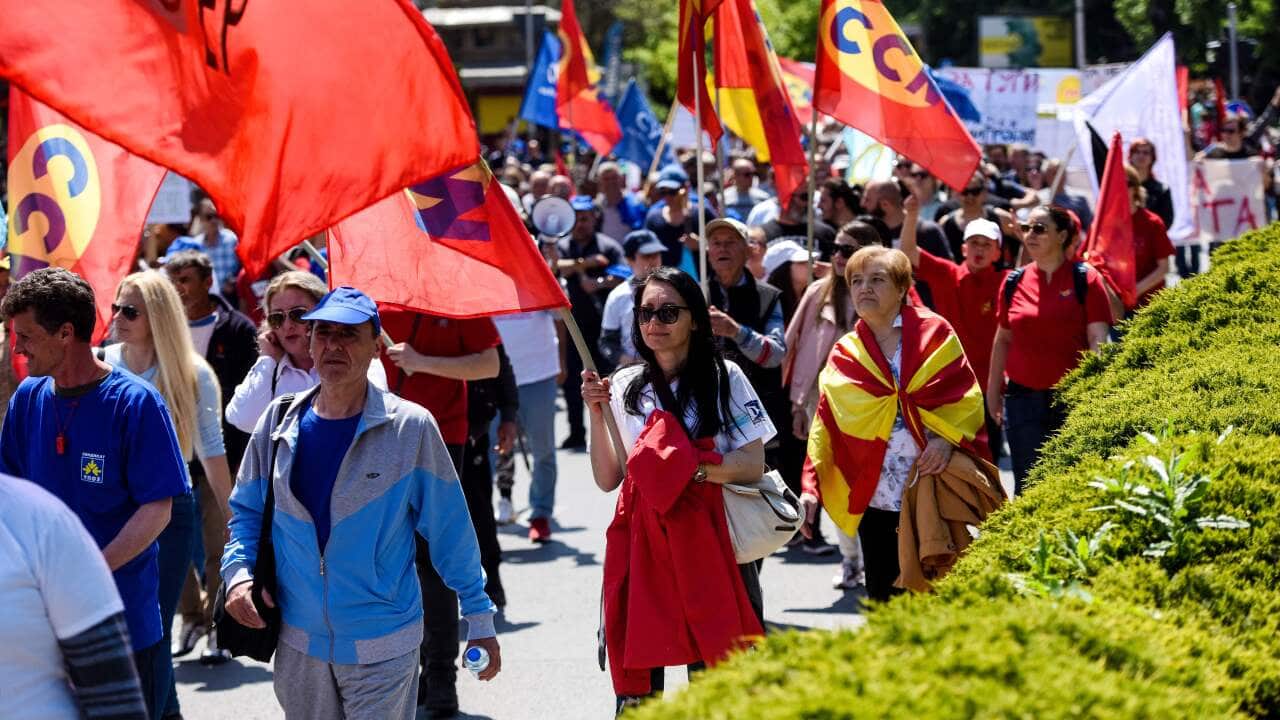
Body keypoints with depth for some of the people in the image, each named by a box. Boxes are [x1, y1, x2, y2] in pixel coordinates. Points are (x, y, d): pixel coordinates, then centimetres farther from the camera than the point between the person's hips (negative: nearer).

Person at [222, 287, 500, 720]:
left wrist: (479, 622, 0)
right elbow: (246, 511, 13)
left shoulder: (411, 428, -8)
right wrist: (238, 573, -5)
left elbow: (451, 532, -3)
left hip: (382, 650, -4)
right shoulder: (279, 424, 2)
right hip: (299, 646, 4)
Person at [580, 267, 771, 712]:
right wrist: (596, 415, -4)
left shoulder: (723, 378, 1)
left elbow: (752, 465, -4)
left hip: (708, 544, -2)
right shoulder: (625, 387, 9)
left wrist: (688, 468, -16)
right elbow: (607, 480, 7)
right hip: (643, 544, 2)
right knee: (637, 678, -1)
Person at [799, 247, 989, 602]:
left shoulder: (934, 334, 4)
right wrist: (811, 486, -3)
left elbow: (966, 393, 0)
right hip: (875, 496, 2)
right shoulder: (844, 356, 10)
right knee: (883, 598, 1)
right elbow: (825, 426, 7)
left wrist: (948, 439, -17)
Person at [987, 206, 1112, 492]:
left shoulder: (1085, 279, -3)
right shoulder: (1014, 282, 6)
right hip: (1023, 398, 2)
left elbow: (1097, 340, -7)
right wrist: (993, 390, 15)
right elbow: (1003, 339, 15)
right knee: (1028, 482, 1)